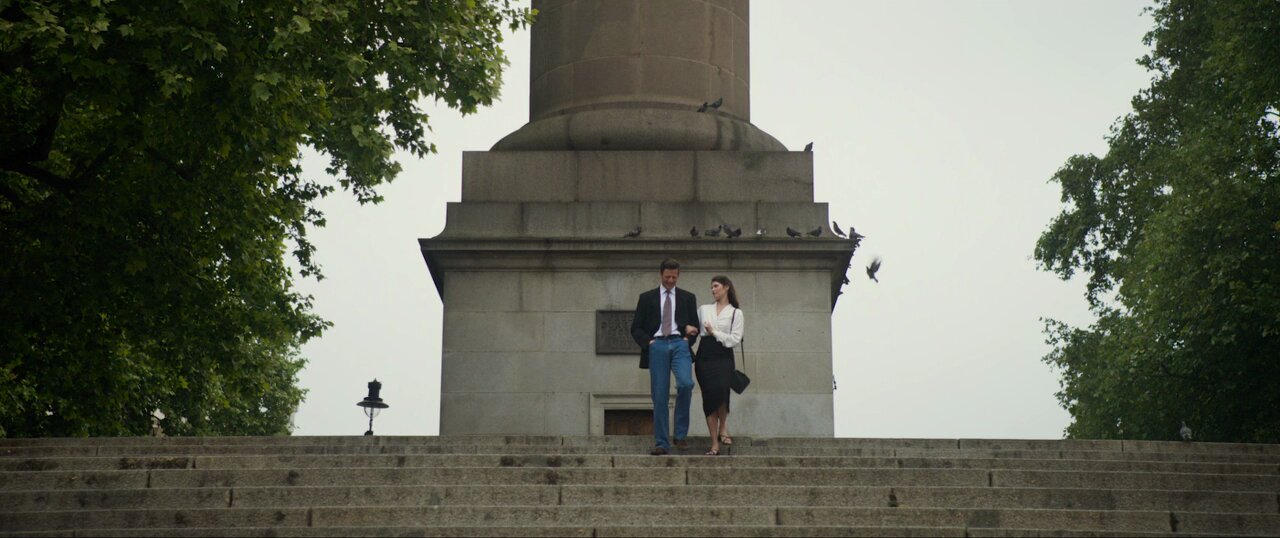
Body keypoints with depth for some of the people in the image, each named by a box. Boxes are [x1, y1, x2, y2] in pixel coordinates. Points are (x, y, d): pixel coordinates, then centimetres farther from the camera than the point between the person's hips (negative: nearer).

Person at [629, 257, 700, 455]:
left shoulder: (688, 298, 16)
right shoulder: (647, 298, 13)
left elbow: (695, 327, 18)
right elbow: (636, 328, 11)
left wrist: (688, 339, -1)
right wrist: (648, 342, -4)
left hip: (679, 344, 0)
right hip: (657, 345, 0)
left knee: (686, 383, -24)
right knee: (659, 396, -3)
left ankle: (681, 433, -10)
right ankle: (662, 444, 1)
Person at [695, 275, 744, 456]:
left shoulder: (736, 313, 7)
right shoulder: (704, 309, 16)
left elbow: (735, 339, -2)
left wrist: (715, 332, -6)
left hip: (724, 356, -3)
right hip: (705, 355, 3)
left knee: (720, 391, -27)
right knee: (709, 398, -3)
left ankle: (723, 428, -4)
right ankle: (714, 444, 1)